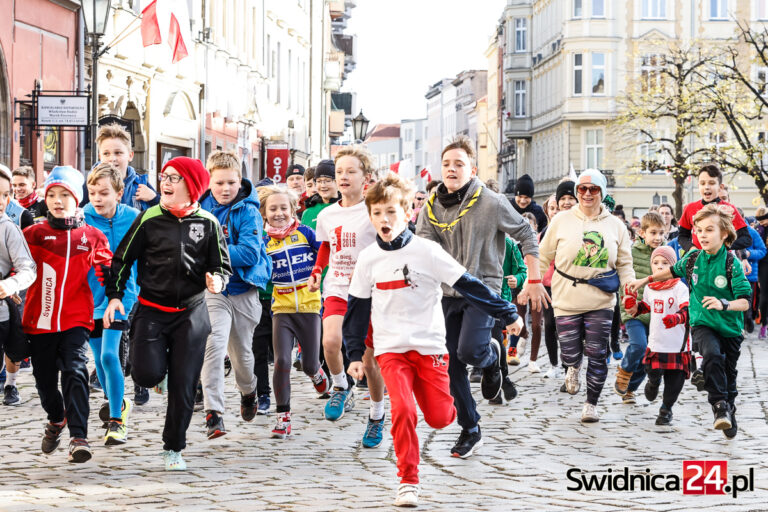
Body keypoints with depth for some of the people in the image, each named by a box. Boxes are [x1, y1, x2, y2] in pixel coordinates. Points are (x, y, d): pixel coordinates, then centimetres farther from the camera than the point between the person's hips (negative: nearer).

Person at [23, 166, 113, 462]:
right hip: (39, 321, 1)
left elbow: (108, 271, 11)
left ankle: (78, 437, -21)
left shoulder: (93, 237, 6)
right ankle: (56, 420, 41)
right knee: (45, 379, 11)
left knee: (75, 372, -19)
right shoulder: (33, 235, 4)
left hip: (76, 320, -1)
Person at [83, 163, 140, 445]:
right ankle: (117, 403, 38)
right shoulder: (81, 219, -9)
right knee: (99, 357, 13)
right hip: (89, 296, 2)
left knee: (109, 355, -16)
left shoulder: (132, 219, -7)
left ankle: (117, 419, -6)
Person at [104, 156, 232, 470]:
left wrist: (217, 281, -18)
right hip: (151, 311, 0)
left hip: (191, 313, 0)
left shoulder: (208, 224, 0)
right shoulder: (149, 219, -1)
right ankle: (160, 372, 23)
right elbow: (122, 259, 6)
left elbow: (223, 267, 4)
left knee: (183, 385, 1)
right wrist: (115, 296, -2)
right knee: (147, 375, -16)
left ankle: (173, 448, 18)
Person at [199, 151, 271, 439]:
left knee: (241, 351, 15)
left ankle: (248, 391, 48)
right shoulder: (200, 209, 1)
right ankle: (213, 411, -22)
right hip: (212, 288, 0)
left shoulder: (248, 212, -8)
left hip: (244, 290, 0)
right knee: (214, 343, -21)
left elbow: (250, 253, -18)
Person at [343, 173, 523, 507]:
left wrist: (507, 314, -6)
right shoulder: (368, 259, 2)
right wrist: (355, 354, 8)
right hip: (391, 348, 1)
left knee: (439, 418, -3)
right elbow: (357, 307, 11)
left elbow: (467, 285, -6)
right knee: (403, 409, -19)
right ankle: (408, 481, -7)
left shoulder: (426, 251, -7)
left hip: (429, 346, -1)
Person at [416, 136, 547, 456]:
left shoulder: (491, 203, -8)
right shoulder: (432, 207, 4)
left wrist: (534, 281, -2)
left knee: (470, 351, -23)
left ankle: (491, 356, 15)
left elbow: (527, 236, 0)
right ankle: (470, 429, 16)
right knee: (452, 365, 2)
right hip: (447, 293, 4)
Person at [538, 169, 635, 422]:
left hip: (601, 302, 1)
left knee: (597, 355, -1)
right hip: (567, 300, -1)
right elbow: (543, 257, 7)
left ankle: (591, 404, 17)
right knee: (570, 355, -4)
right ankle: (574, 367, 34)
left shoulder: (615, 225, 8)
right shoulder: (562, 220, 2)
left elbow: (624, 264, 13)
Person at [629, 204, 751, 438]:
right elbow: (674, 271, 20)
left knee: (728, 374, 10)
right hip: (702, 323, 1)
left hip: (730, 327, -1)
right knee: (712, 354, -30)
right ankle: (719, 406, -26)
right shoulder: (693, 258, -4)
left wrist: (723, 304, -35)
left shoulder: (731, 263, -14)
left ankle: (730, 415, 33)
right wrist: (645, 280, 21)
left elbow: (745, 302, -17)